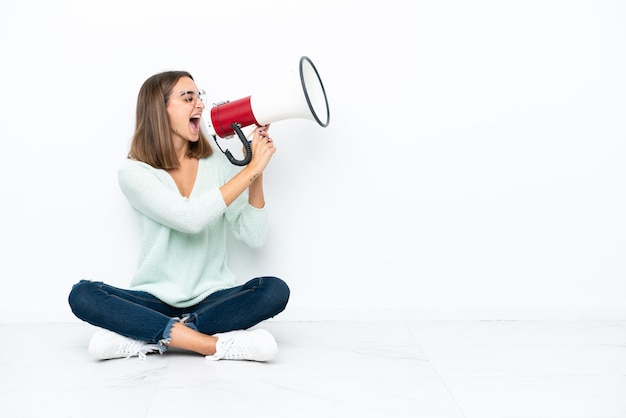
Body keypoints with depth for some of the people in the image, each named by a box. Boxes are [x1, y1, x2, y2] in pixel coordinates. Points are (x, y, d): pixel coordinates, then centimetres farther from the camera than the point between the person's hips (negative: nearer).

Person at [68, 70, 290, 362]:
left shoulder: (218, 164, 3)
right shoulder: (134, 172, -6)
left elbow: (254, 238, -3)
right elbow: (191, 218, -23)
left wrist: (256, 174, -13)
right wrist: (250, 169, -19)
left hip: (213, 298, 2)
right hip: (156, 300, -1)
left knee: (275, 290, -25)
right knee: (82, 295, -26)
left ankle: (149, 338, -22)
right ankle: (217, 344, -31)